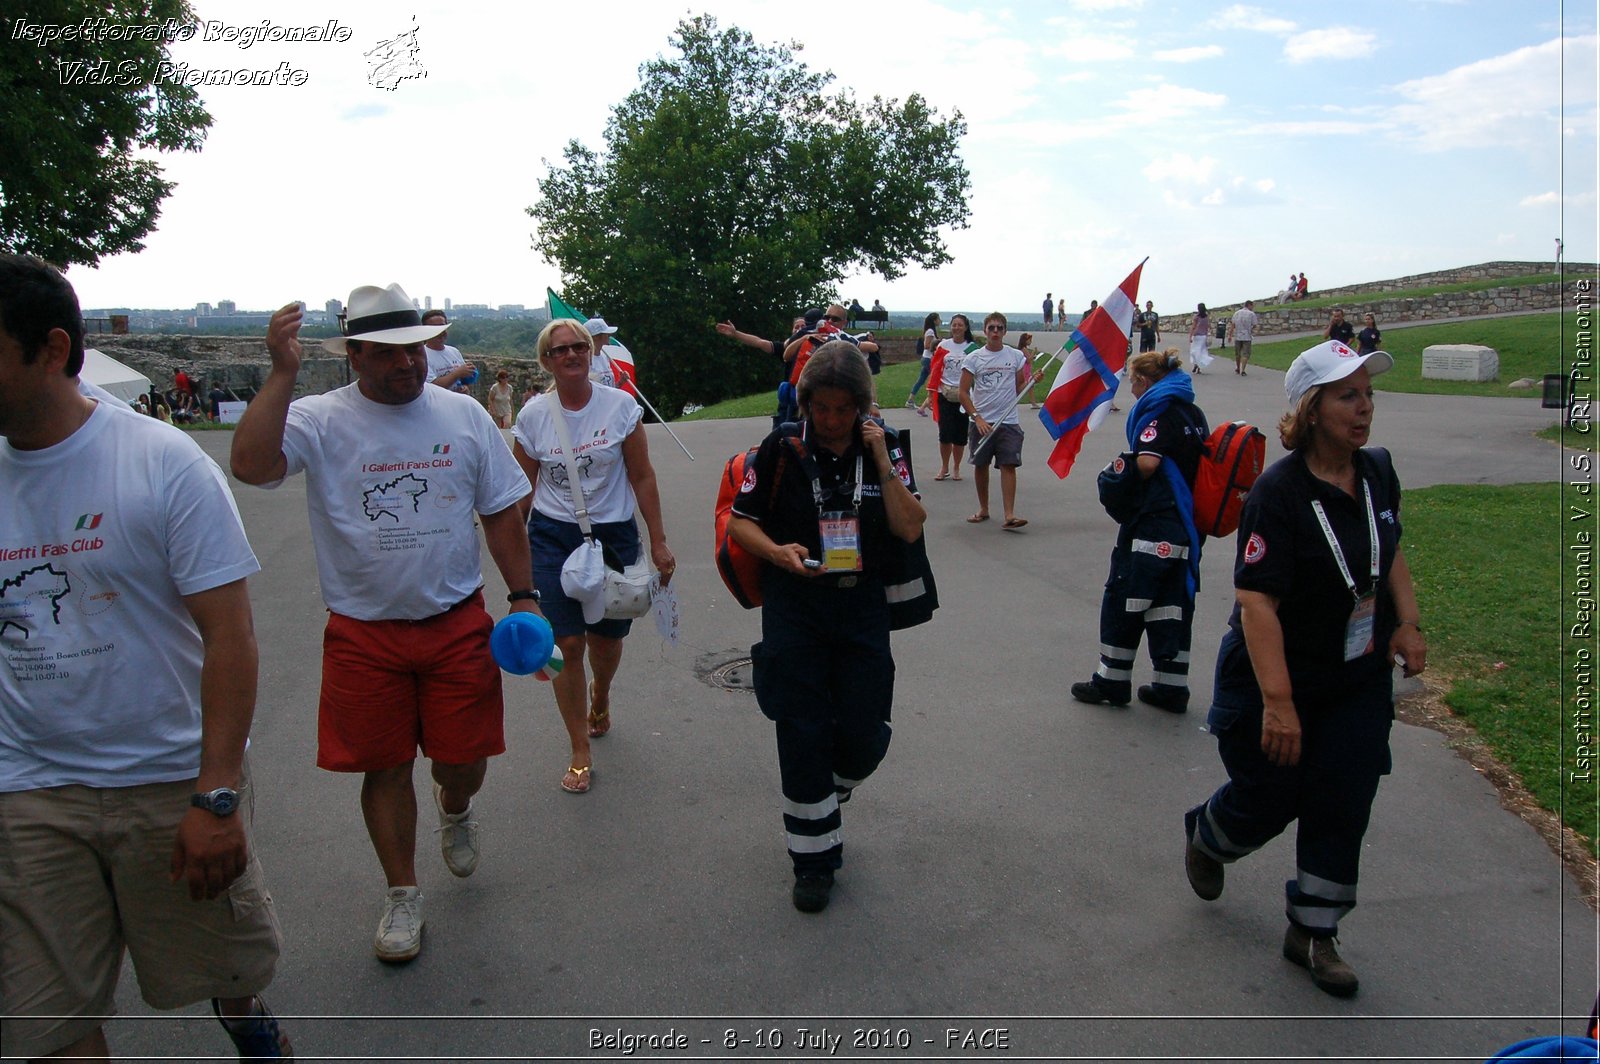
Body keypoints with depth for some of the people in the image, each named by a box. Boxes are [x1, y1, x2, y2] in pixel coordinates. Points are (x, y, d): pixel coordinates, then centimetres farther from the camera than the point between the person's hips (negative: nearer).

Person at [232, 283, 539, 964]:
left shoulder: (463, 415, 1)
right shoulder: (320, 421, -6)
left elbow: (501, 514, 6)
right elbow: (250, 465, -26)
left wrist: (523, 595, 4)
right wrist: (283, 372, -27)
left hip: (457, 623, 2)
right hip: (363, 633, -1)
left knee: (465, 761, 8)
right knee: (385, 768, 9)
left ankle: (455, 808, 46)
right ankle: (402, 896, 29)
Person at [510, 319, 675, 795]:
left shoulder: (620, 406, -5)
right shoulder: (533, 415, -3)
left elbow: (642, 478, -1)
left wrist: (659, 543, -2)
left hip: (614, 534, 0)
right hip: (553, 537, 0)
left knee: (607, 639, 13)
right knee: (567, 644, -5)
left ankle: (600, 697, 49)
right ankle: (580, 753, 10)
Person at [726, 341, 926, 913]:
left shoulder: (883, 450, 2)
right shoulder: (782, 449, -4)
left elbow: (910, 529, -7)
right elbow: (739, 520, -1)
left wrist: (881, 462, -14)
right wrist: (779, 552, -18)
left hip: (862, 609, 2)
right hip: (794, 610, -2)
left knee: (863, 737, 3)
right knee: (803, 737, 2)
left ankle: (821, 799, 38)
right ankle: (814, 859, 20)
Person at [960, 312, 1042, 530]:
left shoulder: (1017, 357, 5)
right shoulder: (974, 358, 1)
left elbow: (1018, 389, 11)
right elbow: (963, 393, -1)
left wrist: (1032, 380, -9)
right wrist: (977, 418, -10)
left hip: (1008, 422, 0)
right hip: (981, 422, 0)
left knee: (1008, 465, -9)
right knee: (980, 465, 9)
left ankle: (1009, 516, -13)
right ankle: (983, 509, 26)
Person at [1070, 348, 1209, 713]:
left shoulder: (1160, 412, -11)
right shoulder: (1193, 412, 14)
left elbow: (1146, 463, -23)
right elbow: (1192, 464, 16)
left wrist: (1121, 476, -4)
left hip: (1151, 523, -8)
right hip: (1185, 526, 9)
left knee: (1124, 600, 2)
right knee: (1172, 606, 11)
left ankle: (1112, 681, 10)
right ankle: (1172, 687, 15)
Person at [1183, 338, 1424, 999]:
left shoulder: (1378, 472, 0)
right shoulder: (1278, 493, -24)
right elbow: (1257, 602, -29)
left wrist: (1408, 625, 5)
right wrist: (1277, 702, -33)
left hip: (1360, 680, 6)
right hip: (1275, 678, -6)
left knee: (1342, 806, 7)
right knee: (1269, 800, 8)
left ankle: (1312, 933, 24)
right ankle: (1204, 837, 43)